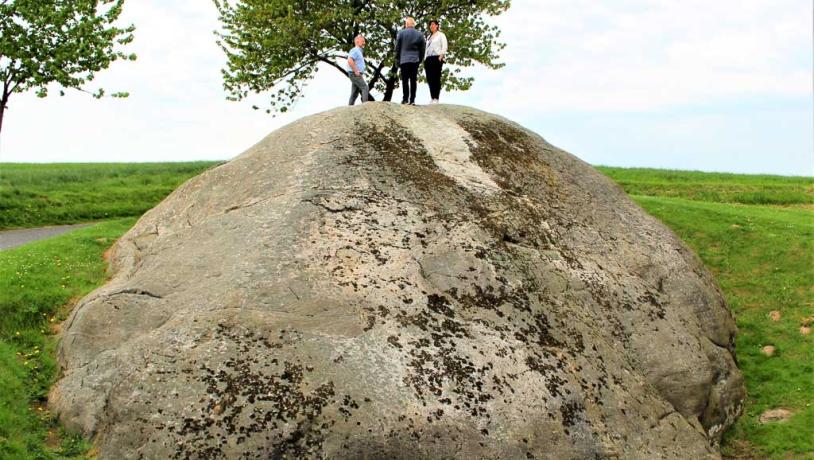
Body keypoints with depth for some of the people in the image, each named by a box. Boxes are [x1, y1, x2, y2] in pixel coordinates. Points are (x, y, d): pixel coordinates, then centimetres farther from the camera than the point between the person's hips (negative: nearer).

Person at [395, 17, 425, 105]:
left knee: (405, 80, -1)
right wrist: (420, 60, 15)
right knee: (413, 80, 2)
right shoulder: (420, 35, 8)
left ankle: (405, 99, -6)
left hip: (404, 60, -2)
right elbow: (422, 49, 9)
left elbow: (397, 48, 2)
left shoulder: (401, 33, 1)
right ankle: (412, 100, 0)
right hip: (415, 60, 2)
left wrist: (397, 60, 9)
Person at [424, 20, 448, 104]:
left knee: (436, 78, -11)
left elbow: (444, 47, -4)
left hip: (437, 58, -7)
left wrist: (441, 57, -16)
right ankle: (432, 98, 1)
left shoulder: (441, 35, 5)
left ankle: (436, 98, -13)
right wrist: (425, 59, 12)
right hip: (428, 59, 7)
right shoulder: (429, 37, 25)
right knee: (429, 79, 0)